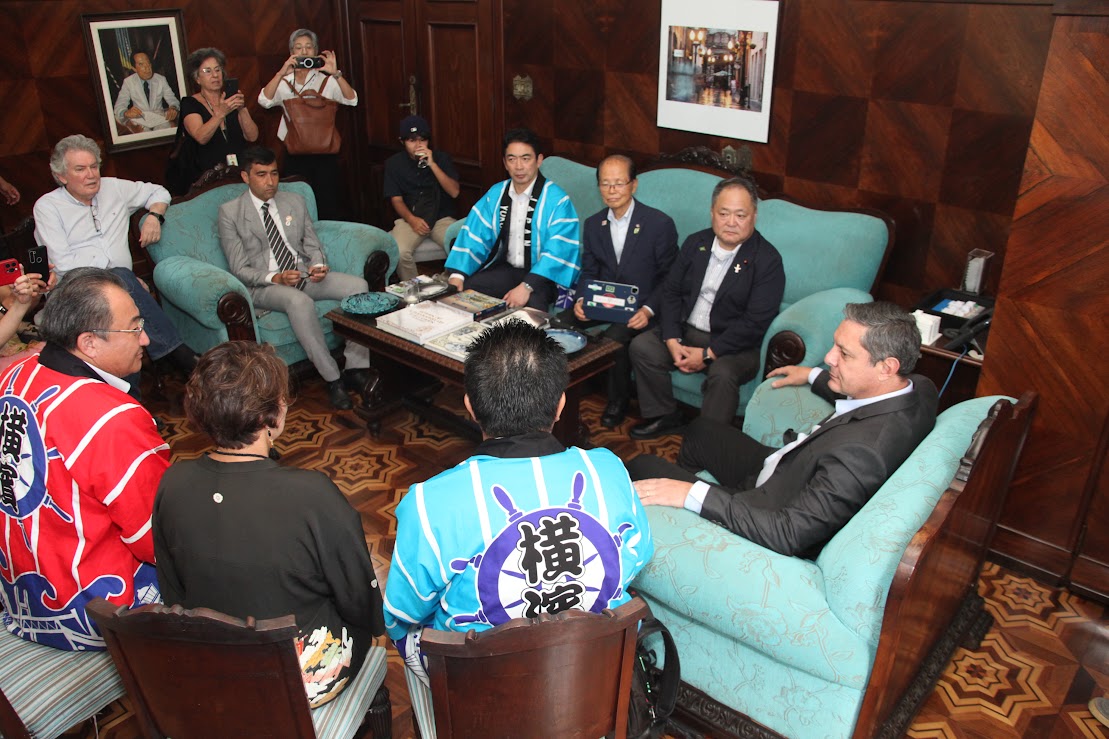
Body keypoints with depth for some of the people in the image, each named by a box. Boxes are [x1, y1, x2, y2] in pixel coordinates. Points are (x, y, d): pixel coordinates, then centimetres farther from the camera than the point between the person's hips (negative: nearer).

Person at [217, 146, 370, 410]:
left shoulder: (295, 202, 14)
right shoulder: (230, 212, 0)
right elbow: (240, 269, -5)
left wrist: (318, 265, -9)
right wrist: (275, 277, -23)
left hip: (304, 274, 5)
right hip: (263, 286, -5)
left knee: (358, 285, -21)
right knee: (299, 301, -39)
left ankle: (356, 368, -19)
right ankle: (332, 379, -30)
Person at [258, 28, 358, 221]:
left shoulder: (327, 80, 7)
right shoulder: (283, 83, 8)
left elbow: (351, 100, -7)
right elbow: (264, 101, -10)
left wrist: (336, 73, -19)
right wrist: (282, 72, -17)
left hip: (325, 154, 0)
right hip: (296, 155, 1)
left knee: (329, 208, -3)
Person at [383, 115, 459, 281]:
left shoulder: (442, 158, 5)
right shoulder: (394, 163, 6)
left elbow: (454, 192, -6)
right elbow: (396, 199, 3)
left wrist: (432, 164, -15)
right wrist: (411, 219, -17)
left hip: (442, 218, 0)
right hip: (410, 219, 0)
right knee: (399, 252, -31)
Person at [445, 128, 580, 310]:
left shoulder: (557, 200, -12)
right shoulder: (496, 194, 7)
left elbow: (558, 251, -22)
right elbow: (474, 235, 1)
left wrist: (527, 286, -33)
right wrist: (457, 274, -15)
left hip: (542, 275, -5)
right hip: (506, 269, 5)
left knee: (532, 303, -36)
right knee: (464, 288, -15)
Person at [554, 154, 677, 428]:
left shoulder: (660, 224, -9)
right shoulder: (593, 224, 7)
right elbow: (589, 272, 12)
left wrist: (648, 310, -22)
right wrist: (581, 300, -10)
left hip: (640, 307, -5)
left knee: (615, 337, -32)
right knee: (558, 323, -17)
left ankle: (618, 401, -6)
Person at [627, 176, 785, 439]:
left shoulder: (767, 259, -11)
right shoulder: (695, 243, 6)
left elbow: (755, 322, -17)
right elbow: (671, 291, 6)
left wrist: (707, 354, -21)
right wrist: (672, 341, -9)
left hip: (734, 345, -5)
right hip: (685, 331, 6)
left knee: (723, 373, -34)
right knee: (641, 345, -13)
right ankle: (665, 417, 3)